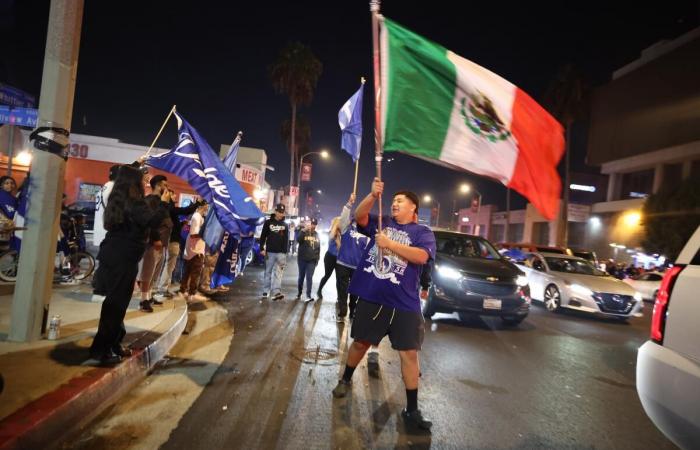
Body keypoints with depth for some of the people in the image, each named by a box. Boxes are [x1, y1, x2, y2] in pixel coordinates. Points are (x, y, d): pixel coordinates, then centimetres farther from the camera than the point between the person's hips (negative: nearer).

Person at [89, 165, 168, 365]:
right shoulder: (134, 204, -16)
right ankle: (101, 349, 8)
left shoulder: (116, 201, 11)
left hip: (111, 257, 9)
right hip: (123, 261, -9)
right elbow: (152, 220, -32)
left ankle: (112, 343, 27)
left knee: (114, 303, 17)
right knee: (116, 305, 1)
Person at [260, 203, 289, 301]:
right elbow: (263, 236, 2)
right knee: (268, 272, 8)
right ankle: (265, 291, 17)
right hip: (270, 252, 0)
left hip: (281, 253, 1)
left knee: (278, 273, -7)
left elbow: (286, 240, 8)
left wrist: (285, 252, 1)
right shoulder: (268, 222, 4)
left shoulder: (285, 225, 9)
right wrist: (262, 248, -7)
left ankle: (276, 292, -14)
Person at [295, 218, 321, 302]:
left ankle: (308, 296, -6)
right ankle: (299, 293, 23)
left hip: (312, 260, 1)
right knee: (301, 277, 9)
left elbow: (319, 247, 15)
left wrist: (317, 258, 11)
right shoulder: (303, 232, -1)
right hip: (302, 259, -1)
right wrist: (304, 230, -30)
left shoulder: (317, 235, 9)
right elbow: (298, 240, -22)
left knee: (309, 277, -6)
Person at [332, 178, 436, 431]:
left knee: (409, 354, 2)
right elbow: (359, 216, -6)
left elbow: (421, 256, -18)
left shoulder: (422, 232, 0)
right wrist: (373, 195, -21)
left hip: (404, 305, -2)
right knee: (360, 343, 17)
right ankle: (345, 380, 42)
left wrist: (389, 243, -20)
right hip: (370, 298, 3)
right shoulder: (382, 223, 10)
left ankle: (412, 410, 15)